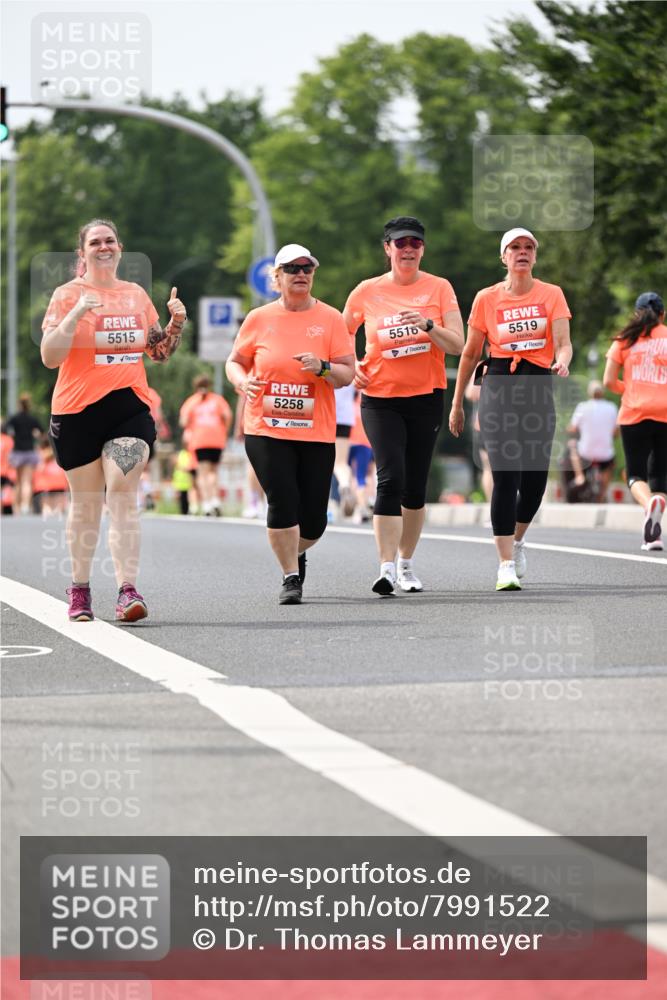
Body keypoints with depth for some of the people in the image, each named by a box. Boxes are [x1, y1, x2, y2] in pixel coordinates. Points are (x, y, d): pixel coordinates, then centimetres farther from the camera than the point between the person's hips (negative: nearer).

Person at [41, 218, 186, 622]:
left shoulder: (137, 294, 12)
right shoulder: (68, 295, -1)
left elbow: (158, 351, 22)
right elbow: (50, 357, -10)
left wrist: (176, 324, 4)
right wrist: (76, 313, -20)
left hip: (130, 407, 2)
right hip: (78, 411, -2)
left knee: (123, 495, -12)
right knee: (86, 502, 6)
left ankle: (128, 590, -20)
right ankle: (80, 589, 21)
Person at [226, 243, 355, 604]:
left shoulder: (330, 318, 3)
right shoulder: (258, 319, 5)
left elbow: (348, 373, 1)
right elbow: (234, 362, 13)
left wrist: (323, 367, -20)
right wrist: (242, 381, -9)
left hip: (316, 432, 1)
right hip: (266, 430, -1)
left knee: (313, 518, 1)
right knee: (283, 502, -14)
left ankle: (296, 553, 34)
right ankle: (290, 576, 1)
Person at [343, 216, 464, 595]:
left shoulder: (439, 288, 1)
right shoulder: (367, 292, 1)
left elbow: (457, 345, -5)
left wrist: (428, 325, -22)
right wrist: (352, 367, -3)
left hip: (426, 397, 1)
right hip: (380, 398, -1)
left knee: (415, 485, 7)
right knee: (390, 478, -16)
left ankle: (406, 563, 22)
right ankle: (387, 568, -18)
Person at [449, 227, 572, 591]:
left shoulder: (551, 295, 6)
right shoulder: (487, 298, 4)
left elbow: (563, 343, -4)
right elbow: (470, 353, 10)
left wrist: (562, 362, -28)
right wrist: (457, 404, 11)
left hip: (539, 386, 2)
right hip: (499, 386, -2)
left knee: (536, 475, 2)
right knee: (506, 475, -11)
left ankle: (517, 540, 32)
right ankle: (506, 564, -9)